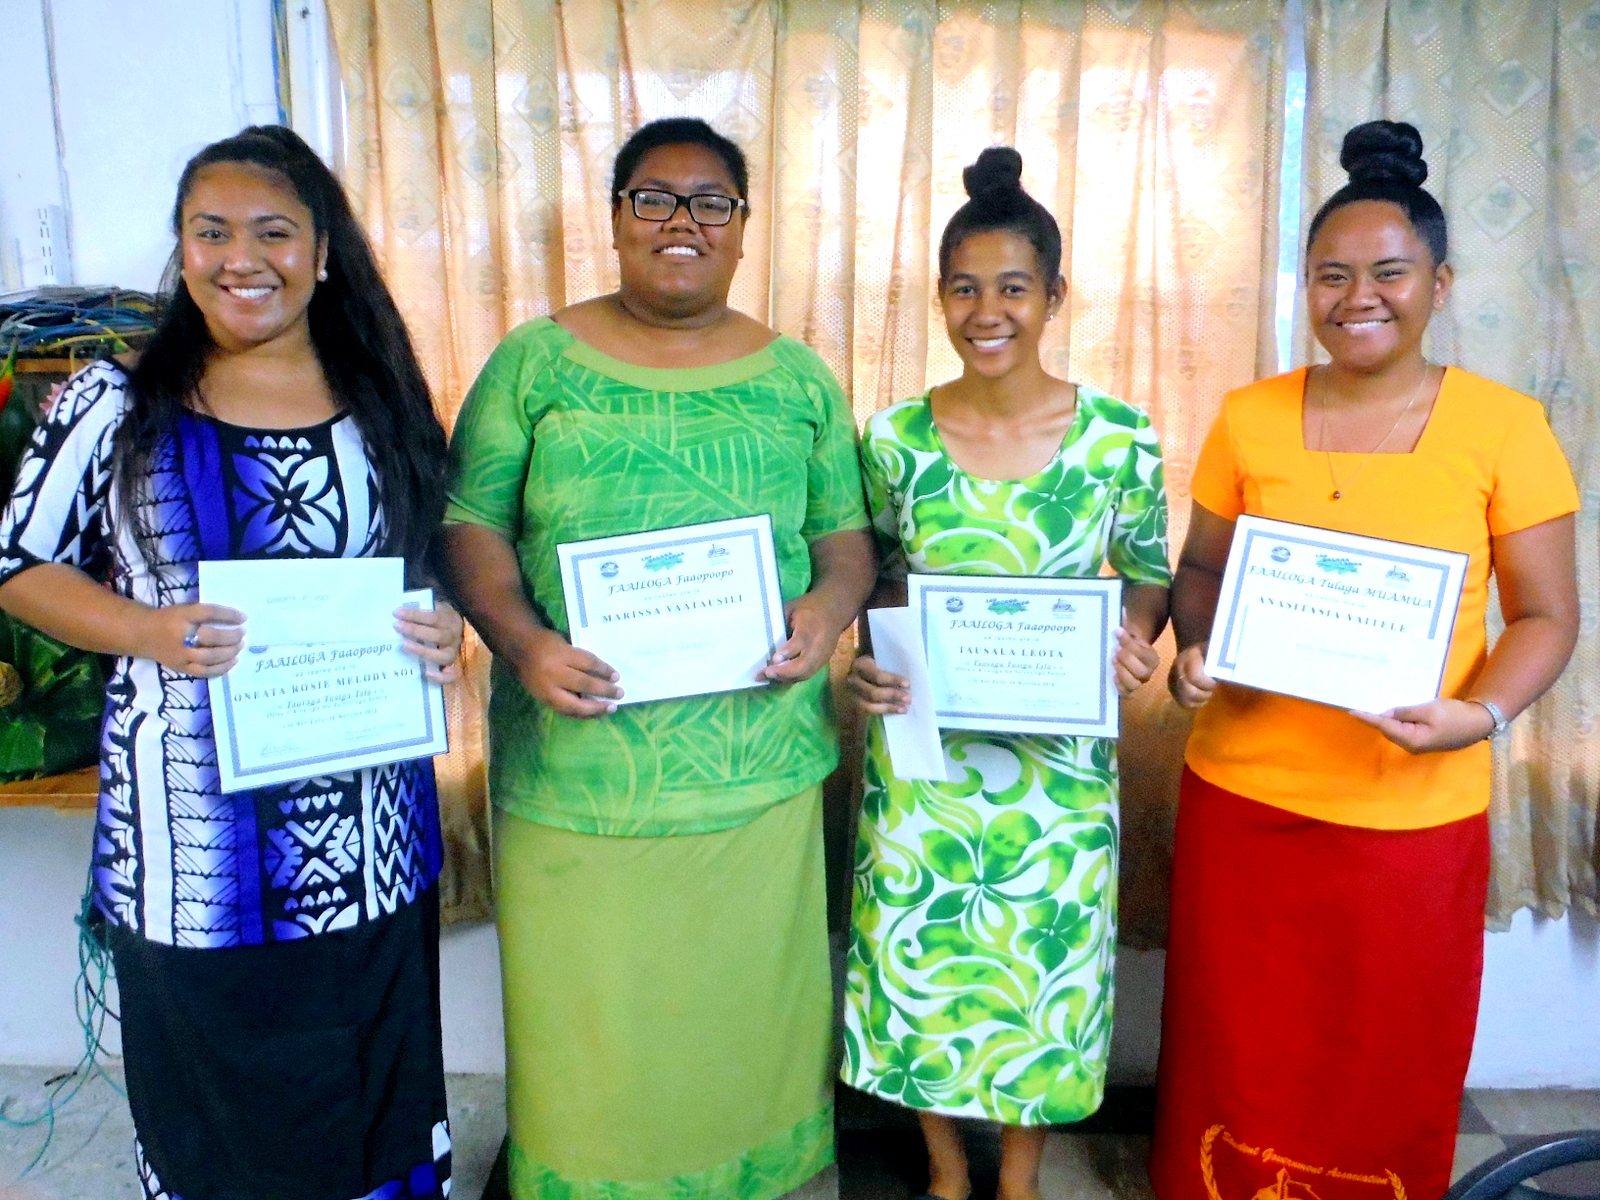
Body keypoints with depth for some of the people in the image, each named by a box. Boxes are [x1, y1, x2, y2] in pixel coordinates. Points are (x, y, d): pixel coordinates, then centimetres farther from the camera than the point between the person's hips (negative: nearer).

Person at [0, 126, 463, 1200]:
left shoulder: (387, 405, 3)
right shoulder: (116, 404, -2)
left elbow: (435, 565, 12)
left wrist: (445, 632, -11)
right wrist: (146, 631, -16)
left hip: (365, 837, 2)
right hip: (192, 840, -1)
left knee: (380, 1106, 16)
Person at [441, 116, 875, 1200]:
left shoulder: (796, 378, 8)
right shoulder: (537, 362, 3)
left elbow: (848, 532, 9)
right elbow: (470, 522, 0)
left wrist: (829, 606, -12)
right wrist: (520, 639, -16)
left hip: (755, 769, 2)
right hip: (577, 768, -1)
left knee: (745, 1001, 14)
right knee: (588, 1007, 11)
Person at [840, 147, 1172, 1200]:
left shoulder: (1120, 436, -7)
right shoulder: (895, 436, -5)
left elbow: (1150, 574, 4)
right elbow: (871, 583, 6)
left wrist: (1134, 640, -16)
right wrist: (863, 660, -12)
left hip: (1061, 755, 0)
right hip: (922, 745, 1)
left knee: (1042, 963, 13)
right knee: (921, 963, 13)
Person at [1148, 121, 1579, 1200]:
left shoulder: (1504, 427, -4)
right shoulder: (1249, 418, 2)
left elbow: (1546, 615, -1)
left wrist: (1481, 715, -18)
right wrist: (1195, 649, -9)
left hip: (1413, 816, -1)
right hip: (1241, 793, 2)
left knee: (1389, 1068, 15)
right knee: (1237, 1053, 15)